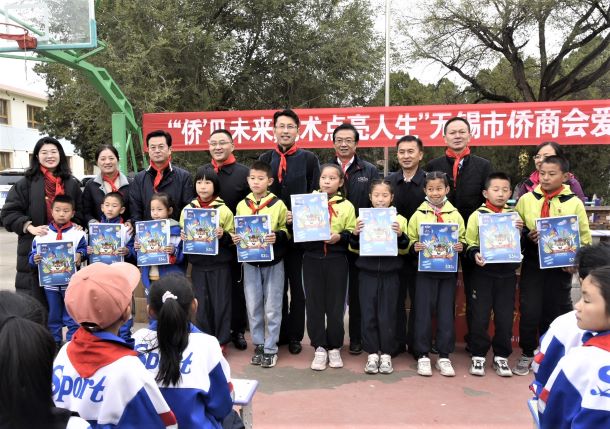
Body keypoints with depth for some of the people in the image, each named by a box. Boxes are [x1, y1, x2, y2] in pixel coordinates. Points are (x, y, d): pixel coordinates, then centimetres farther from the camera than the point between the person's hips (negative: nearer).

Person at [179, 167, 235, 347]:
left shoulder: (224, 210, -4)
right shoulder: (187, 209, 4)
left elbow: (232, 239, 0)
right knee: (201, 303, 9)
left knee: (221, 302, 5)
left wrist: (223, 235, -20)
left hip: (220, 264, -2)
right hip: (198, 264, 3)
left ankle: (221, 341, 20)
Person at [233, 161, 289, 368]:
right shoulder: (241, 205, 5)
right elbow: (236, 231, 13)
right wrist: (234, 238, -9)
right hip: (250, 262, 3)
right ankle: (258, 345, 24)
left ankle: (270, 348, 16)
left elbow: (286, 232, -2)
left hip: (273, 262, -3)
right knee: (253, 307, 10)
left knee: (272, 308, 4)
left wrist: (277, 237, -22)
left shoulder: (278, 204, -5)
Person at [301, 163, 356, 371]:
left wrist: (340, 237, -17)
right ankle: (319, 348, 16)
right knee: (314, 304, 4)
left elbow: (352, 234, 2)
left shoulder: (347, 206, 4)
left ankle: (334, 348, 20)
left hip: (336, 260, -1)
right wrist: (292, 222, -10)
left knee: (335, 305, 4)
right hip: (312, 259, 1)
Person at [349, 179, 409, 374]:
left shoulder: (399, 220, 2)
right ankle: (372, 354, 15)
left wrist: (400, 235, -18)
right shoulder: (363, 219, 4)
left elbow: (404, 249, 0)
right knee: (368, 314, 4)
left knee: (387, 314, 3)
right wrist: (355, 233, -15)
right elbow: (354, 249, 4)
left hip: (390, 273, -1)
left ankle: (386, 354, 16)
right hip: (367, 273, 1)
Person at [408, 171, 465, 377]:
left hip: (449, 270, 1)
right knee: (423, 312, 1)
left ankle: (444, 356, 18)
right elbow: (409, 241, 3)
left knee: (446, 313, 6)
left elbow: (463, 240, 9)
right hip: (425, 269, -1)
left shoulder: (455, 214, 5)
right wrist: (414, 247, -18)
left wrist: (460, 246, -11)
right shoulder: (418, 214, 2)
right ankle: (422, 356, 13)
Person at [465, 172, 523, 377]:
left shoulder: (514, 215, 8)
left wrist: (521, 232, -7)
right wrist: (475, 254, -21)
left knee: (505, 317, 6)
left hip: (507, 273, 2)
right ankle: (478, 356, 14)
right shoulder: (477, 215, -1)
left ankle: (501, 356, 20)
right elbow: (470, 243, 0)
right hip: (483, 272, -2)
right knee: (480, 316, 1)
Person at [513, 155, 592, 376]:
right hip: (532, 265, 0)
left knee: (555, 311, 11)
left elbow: (584, 238, 2)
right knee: (529, 310, 0)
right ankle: (527, 354, 21)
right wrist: (527, 236, -13)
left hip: (561, 267, 0)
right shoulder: (526, 199, 1)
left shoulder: (574, 203, -2)